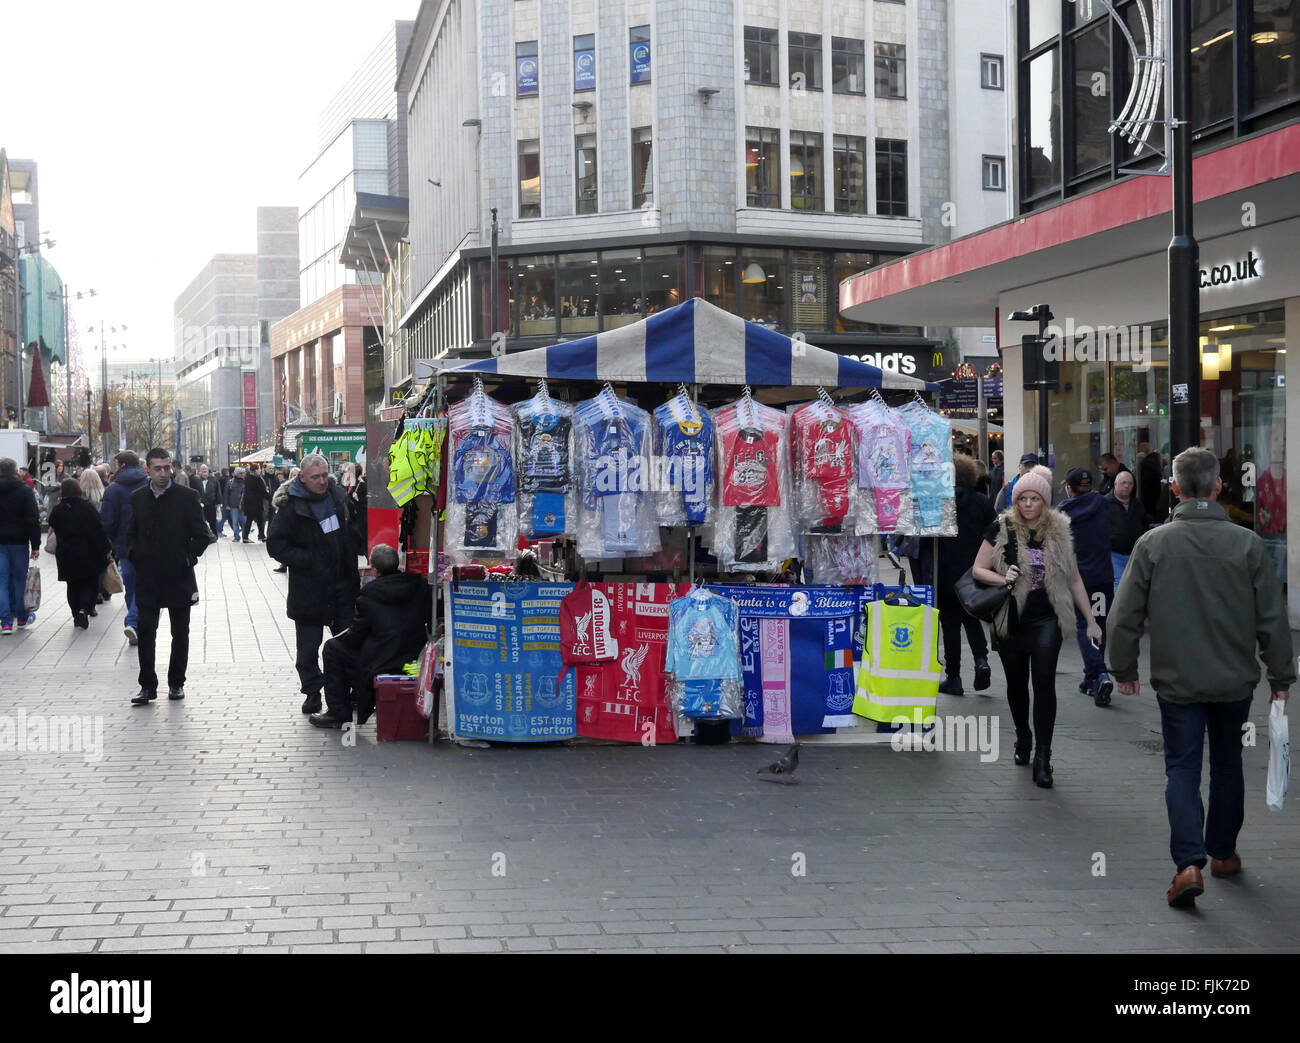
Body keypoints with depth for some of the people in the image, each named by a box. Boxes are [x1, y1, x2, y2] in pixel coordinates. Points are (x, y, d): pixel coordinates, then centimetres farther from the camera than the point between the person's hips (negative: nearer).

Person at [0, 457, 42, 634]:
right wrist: (35, 545, -6)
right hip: (19, 541, -2)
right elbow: (33, 520, -9)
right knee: (19, 579, 9)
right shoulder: (25, 491, -6)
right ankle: (22, 618, 19)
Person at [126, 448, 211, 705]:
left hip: (179, 576, -1)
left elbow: (201, 535, -1)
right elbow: (131, 533, 16)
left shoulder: (187, 497, -4)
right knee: (145, 631, -4)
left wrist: (188, 559, -11)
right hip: (147, 577, 1)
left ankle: (176, 682, 20)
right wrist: (133, 555, -1)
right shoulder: (138, 498, 6)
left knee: (180, 633, 8)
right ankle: (148, 686, 2)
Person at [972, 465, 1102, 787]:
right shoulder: (1002, 529, -2)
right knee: (1016, 683, 12)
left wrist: (1090, 620, 11)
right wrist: (1002, 578, -20)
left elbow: (1073, 579, 11)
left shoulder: (1059, 532, 4)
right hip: (1010, 620, 0)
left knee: (1044, 682, -10)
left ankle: (1043, 756, -7)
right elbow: (978, 570, 0)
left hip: (1046, 619, 0)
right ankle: (1023, 736, 37)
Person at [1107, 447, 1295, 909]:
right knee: (1227, 766, 18)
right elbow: (1273, 619, -3)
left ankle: (1189, 863, -13)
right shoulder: (1247, 543, -7)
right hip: (1235, 681, 2)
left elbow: (1124, 617, -5)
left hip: (1177, 681, -1)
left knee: (1182, 769, 3)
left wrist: (1124, 670, 9)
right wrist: (1281, 677, 8)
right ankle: (1222, 853, 31)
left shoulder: (1153, 544, -8)